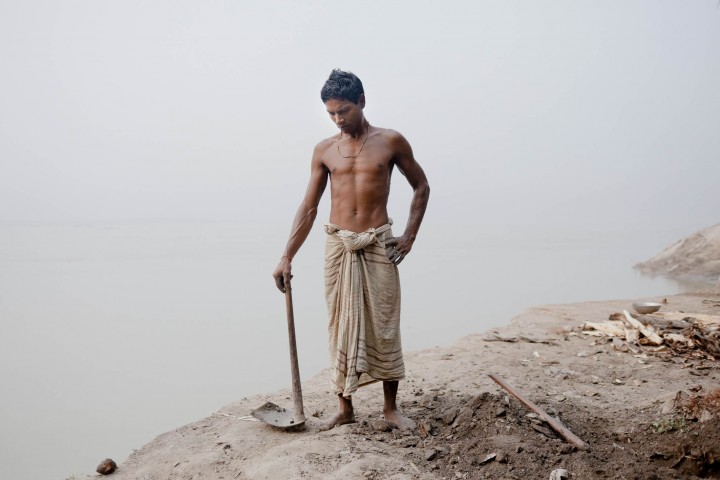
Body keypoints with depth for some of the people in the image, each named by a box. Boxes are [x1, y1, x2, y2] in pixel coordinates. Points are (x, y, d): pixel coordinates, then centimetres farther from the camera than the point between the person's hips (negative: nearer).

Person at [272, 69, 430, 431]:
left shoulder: (390, 142, 0)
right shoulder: (324, 150, 5)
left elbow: (421, 187, 10)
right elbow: (308, 208, 5)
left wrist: (410, 235, 1)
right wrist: (287, 256, -2)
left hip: (378, 245, -2)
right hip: (338, 246, 2)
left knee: (384, 327, 3)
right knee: (341, 328, 5)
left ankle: (391, 407, 17)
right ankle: (345, 408, 17)